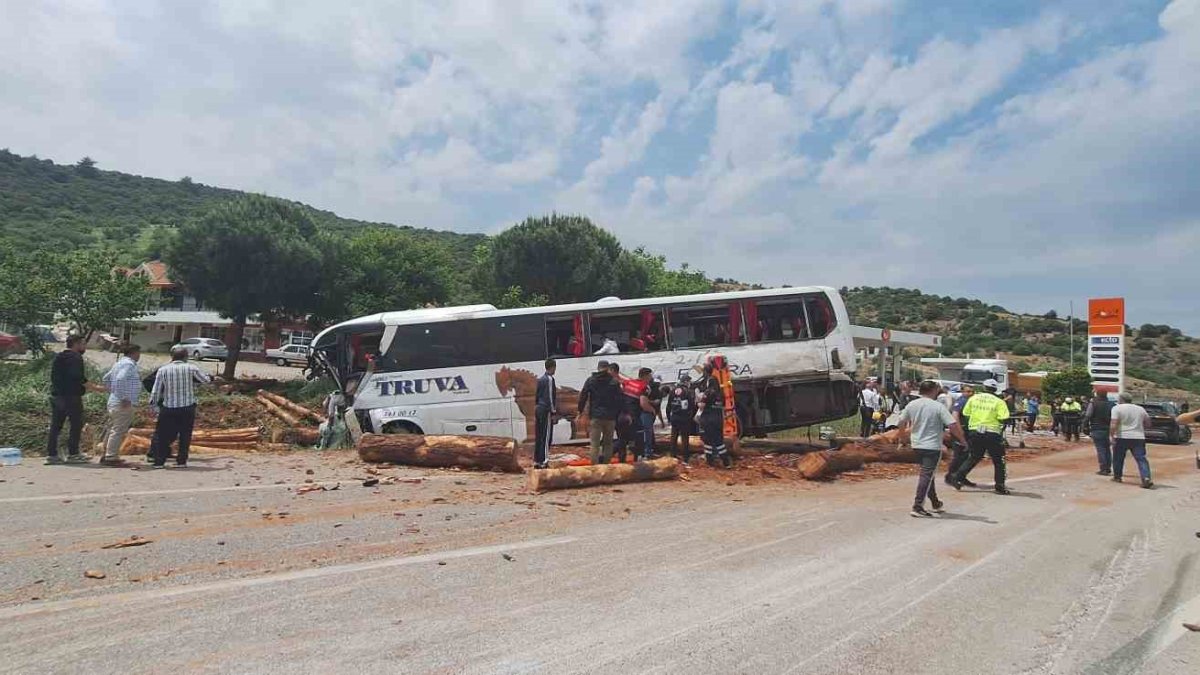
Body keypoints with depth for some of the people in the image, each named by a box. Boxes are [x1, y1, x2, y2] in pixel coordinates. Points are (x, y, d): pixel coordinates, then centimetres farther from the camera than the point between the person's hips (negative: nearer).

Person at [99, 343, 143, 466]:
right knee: (118, 431, -7)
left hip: (113, 402, 10)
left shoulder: (119, 363, 17)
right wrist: (124, 398, -23)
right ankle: (111, 458, -5)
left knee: (111, 429, 16)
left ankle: (106, 455, 24)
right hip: (123, 405, -10)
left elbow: (106, 378, 24)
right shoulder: (129, 364, -14)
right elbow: (120, 380, -27)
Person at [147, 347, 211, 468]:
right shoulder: (191, 368, -3)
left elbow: (156, 390, 1)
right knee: (185, 436, 11)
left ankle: (159, 461, 10)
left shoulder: (163, 370, -1)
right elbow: (207, 380, 7)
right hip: (188, 408, 0)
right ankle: (181, 461, 13)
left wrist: (153, 406, 11)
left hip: (168, 409, 1)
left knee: (163, 435, 11)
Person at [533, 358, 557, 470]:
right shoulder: (550, 379, -10)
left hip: (538, 409, 8)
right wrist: (553, 412, -12)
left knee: (538, 436, 10)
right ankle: (544, 461, -8)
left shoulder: (540, 379, 15)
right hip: (546, 410, -8)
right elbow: (550, 397, -15)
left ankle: (536, 461, 13)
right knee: (546, 437, -6)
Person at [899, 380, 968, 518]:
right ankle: (918, 507, -9)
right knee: (926, 475, -4)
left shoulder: (911, 405, 1)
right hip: (932, 446, -6)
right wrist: (963, 440, -6)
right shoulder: (938, 406, -14)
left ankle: (935, 503, 33)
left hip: (916, 445, 6)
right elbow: (953, 425, -18)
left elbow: (901, 423, 9)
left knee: (927, 473, 20)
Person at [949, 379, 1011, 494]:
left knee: (974, 457, 18)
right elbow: (1003, 418, -14)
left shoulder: (973, 398, 3)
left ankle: (958, 479, 11)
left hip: (975, 432, 4)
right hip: (992, 433, -4)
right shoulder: (999, 401, -6)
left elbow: (965, 413, 6)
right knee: (998, 460, 10)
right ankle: (1000, 487, 12)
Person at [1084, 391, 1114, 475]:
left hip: (1097, 430, -5)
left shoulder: (1093, 404, -8)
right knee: (1107, 449, 14)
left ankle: (1103, 469, -5)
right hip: (1107, 429, 5)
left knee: (1100, 449, -3)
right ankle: (1108, 468, 17)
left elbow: (1088, 416, -14)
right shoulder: (1110, 404, 7)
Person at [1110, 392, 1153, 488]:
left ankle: (1117, 477, 21)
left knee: (1118, 458, 12)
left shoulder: (1117, 408, -5)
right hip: (1138, 437, 3)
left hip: (1121, 437, -3)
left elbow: (1113, 425, -15)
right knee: (1141, 459, -2)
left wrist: (1112, 437, -13)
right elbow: (1148, 424, 17)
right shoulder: (1140, 409, 12)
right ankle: (1146, 478, -17)